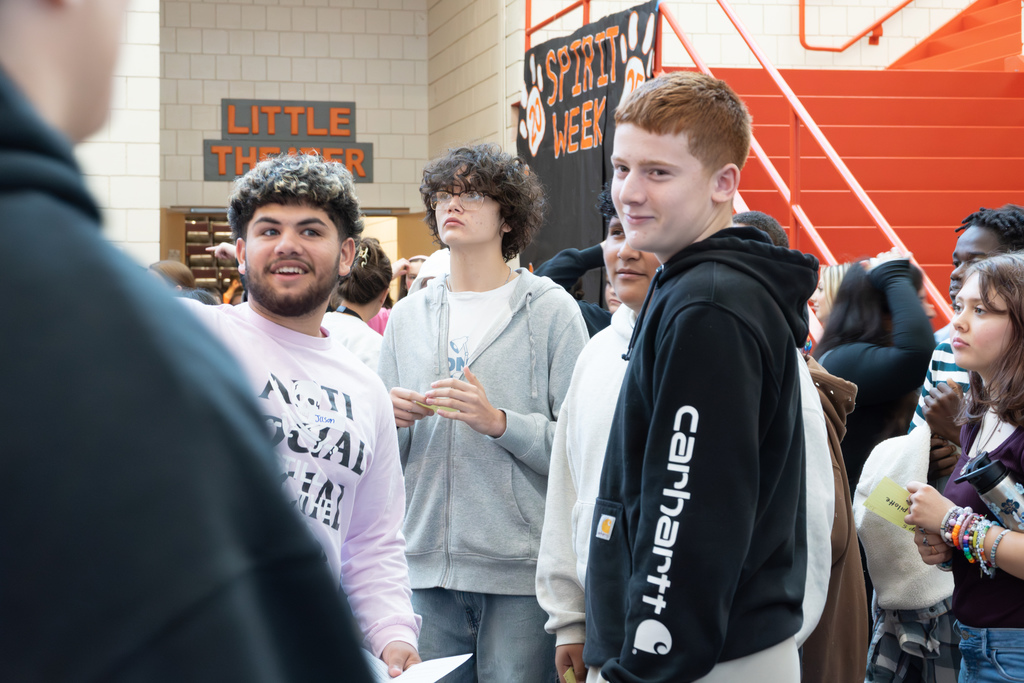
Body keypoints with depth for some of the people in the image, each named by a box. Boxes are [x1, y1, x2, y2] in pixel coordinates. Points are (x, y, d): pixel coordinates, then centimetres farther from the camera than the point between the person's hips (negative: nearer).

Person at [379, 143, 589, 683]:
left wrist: (499, 422, -20)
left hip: (521, 568, -3)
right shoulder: (407, 316, 11)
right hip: (426, 563, 4)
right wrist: (389, 422, -7)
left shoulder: (551, 310, -1)